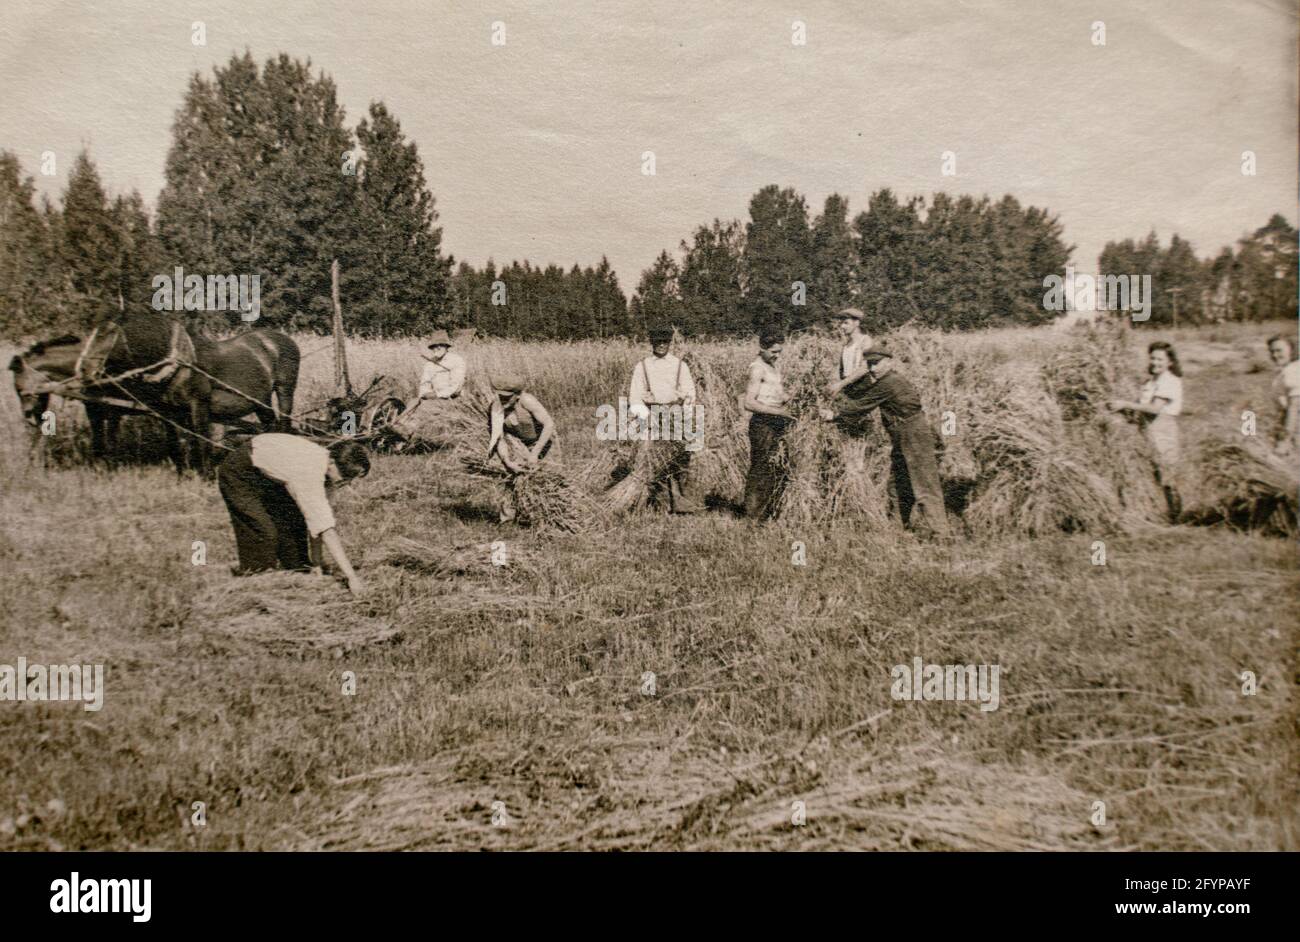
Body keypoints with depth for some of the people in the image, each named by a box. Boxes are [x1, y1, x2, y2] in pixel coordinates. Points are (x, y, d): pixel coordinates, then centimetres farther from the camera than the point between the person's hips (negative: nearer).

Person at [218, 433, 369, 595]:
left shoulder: (324, 458, -13)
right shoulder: (309, 473, -39)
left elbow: (317, 517, -6)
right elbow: (327, 530, -41)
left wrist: (316, 563, -5)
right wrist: (351, 576, -41)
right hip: (239, 473, -8)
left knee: (296, 520, -1)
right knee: (265, 532, -16)